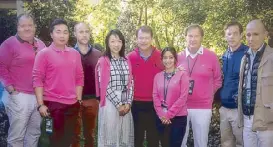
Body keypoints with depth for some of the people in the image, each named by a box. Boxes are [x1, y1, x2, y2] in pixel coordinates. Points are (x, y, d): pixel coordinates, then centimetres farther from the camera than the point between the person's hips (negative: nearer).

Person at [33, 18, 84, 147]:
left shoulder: (75, 54, 9)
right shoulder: (44, 53, -4)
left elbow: (79, 78, 11)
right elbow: (37, 79, -8)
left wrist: (79, 100, 6)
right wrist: (41, 104, -13)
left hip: (72, 104, 4)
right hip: (52, 104, -4)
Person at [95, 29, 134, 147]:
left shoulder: (126, 61, 12)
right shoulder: (103, 61, -3)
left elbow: (130, 83, 8)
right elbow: (104, 85, -10)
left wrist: (128, 103, -5)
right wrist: (118, 104, -11)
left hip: (125, 103, 4)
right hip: (110, 103, -4)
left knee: (125, 135, 8)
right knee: (110, 134, 1)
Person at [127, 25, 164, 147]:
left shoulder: (160, 56, -3)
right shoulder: (130, 57, -2)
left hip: (155, 103, 0)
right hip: (136, 103, 0)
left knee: (154, 137, 13)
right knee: (137, 137, 14)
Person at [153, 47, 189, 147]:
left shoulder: (182, 75, -3)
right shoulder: (158, 76, 8)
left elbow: (183, 97, -10)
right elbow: (155, 96, 3)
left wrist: (169, 114, -12)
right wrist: (161, 114, -9)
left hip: (178, 117, -3)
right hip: (162, 118, 4)